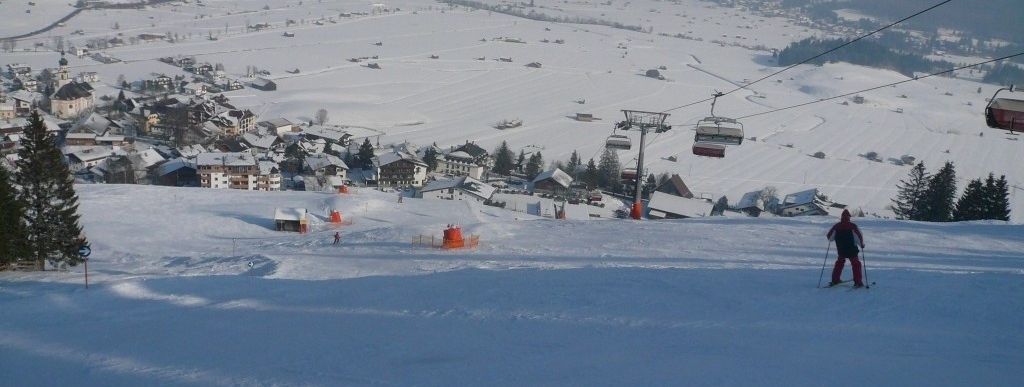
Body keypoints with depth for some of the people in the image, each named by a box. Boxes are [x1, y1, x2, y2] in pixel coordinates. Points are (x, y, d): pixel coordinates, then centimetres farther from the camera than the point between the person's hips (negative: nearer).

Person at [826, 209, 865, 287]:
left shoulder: (836, 226, -3)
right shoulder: (852, 226, -13)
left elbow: (829, 236, 7)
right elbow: (859, 235, -15)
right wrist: (861, 244, 3)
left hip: (841, 250, 3)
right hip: (852, 250, -3)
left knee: (839, 263, 24)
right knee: (856, 264, 8)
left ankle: (835, 280, 24)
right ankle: (858, 282, 1)